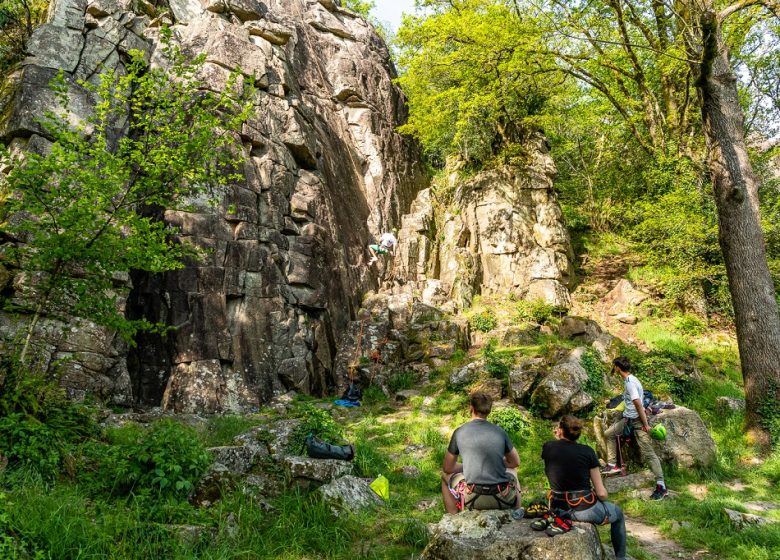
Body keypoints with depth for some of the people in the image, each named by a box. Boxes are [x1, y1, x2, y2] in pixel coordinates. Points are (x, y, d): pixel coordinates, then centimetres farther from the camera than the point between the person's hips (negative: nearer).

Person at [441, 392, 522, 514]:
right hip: (503, 499, 2)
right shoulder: (500, 431, 4)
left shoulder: (460, 432, -1)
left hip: (474, 500, -2)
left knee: (446, 475, 27)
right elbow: (516, 462, 19)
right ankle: (516, 518, 36)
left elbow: (448, 468, 9)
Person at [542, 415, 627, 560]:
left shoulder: (547, 448, -5)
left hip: (558, 509, 4)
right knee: (618, 514, 29)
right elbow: (601, 493, -7)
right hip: (585, 510, -3)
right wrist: (602, 497, 14)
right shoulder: (587, 451, -10)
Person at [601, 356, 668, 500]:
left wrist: (645, 424, -22)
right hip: (628, 419, 10)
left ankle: (661, 486, -8)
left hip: (637, 421, -10)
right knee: (608, 433, 17)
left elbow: (638, 404, -24)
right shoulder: (628, 380, 8)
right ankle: (612, 465, 22)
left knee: (648, 453, -9)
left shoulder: (630, 383, -22)